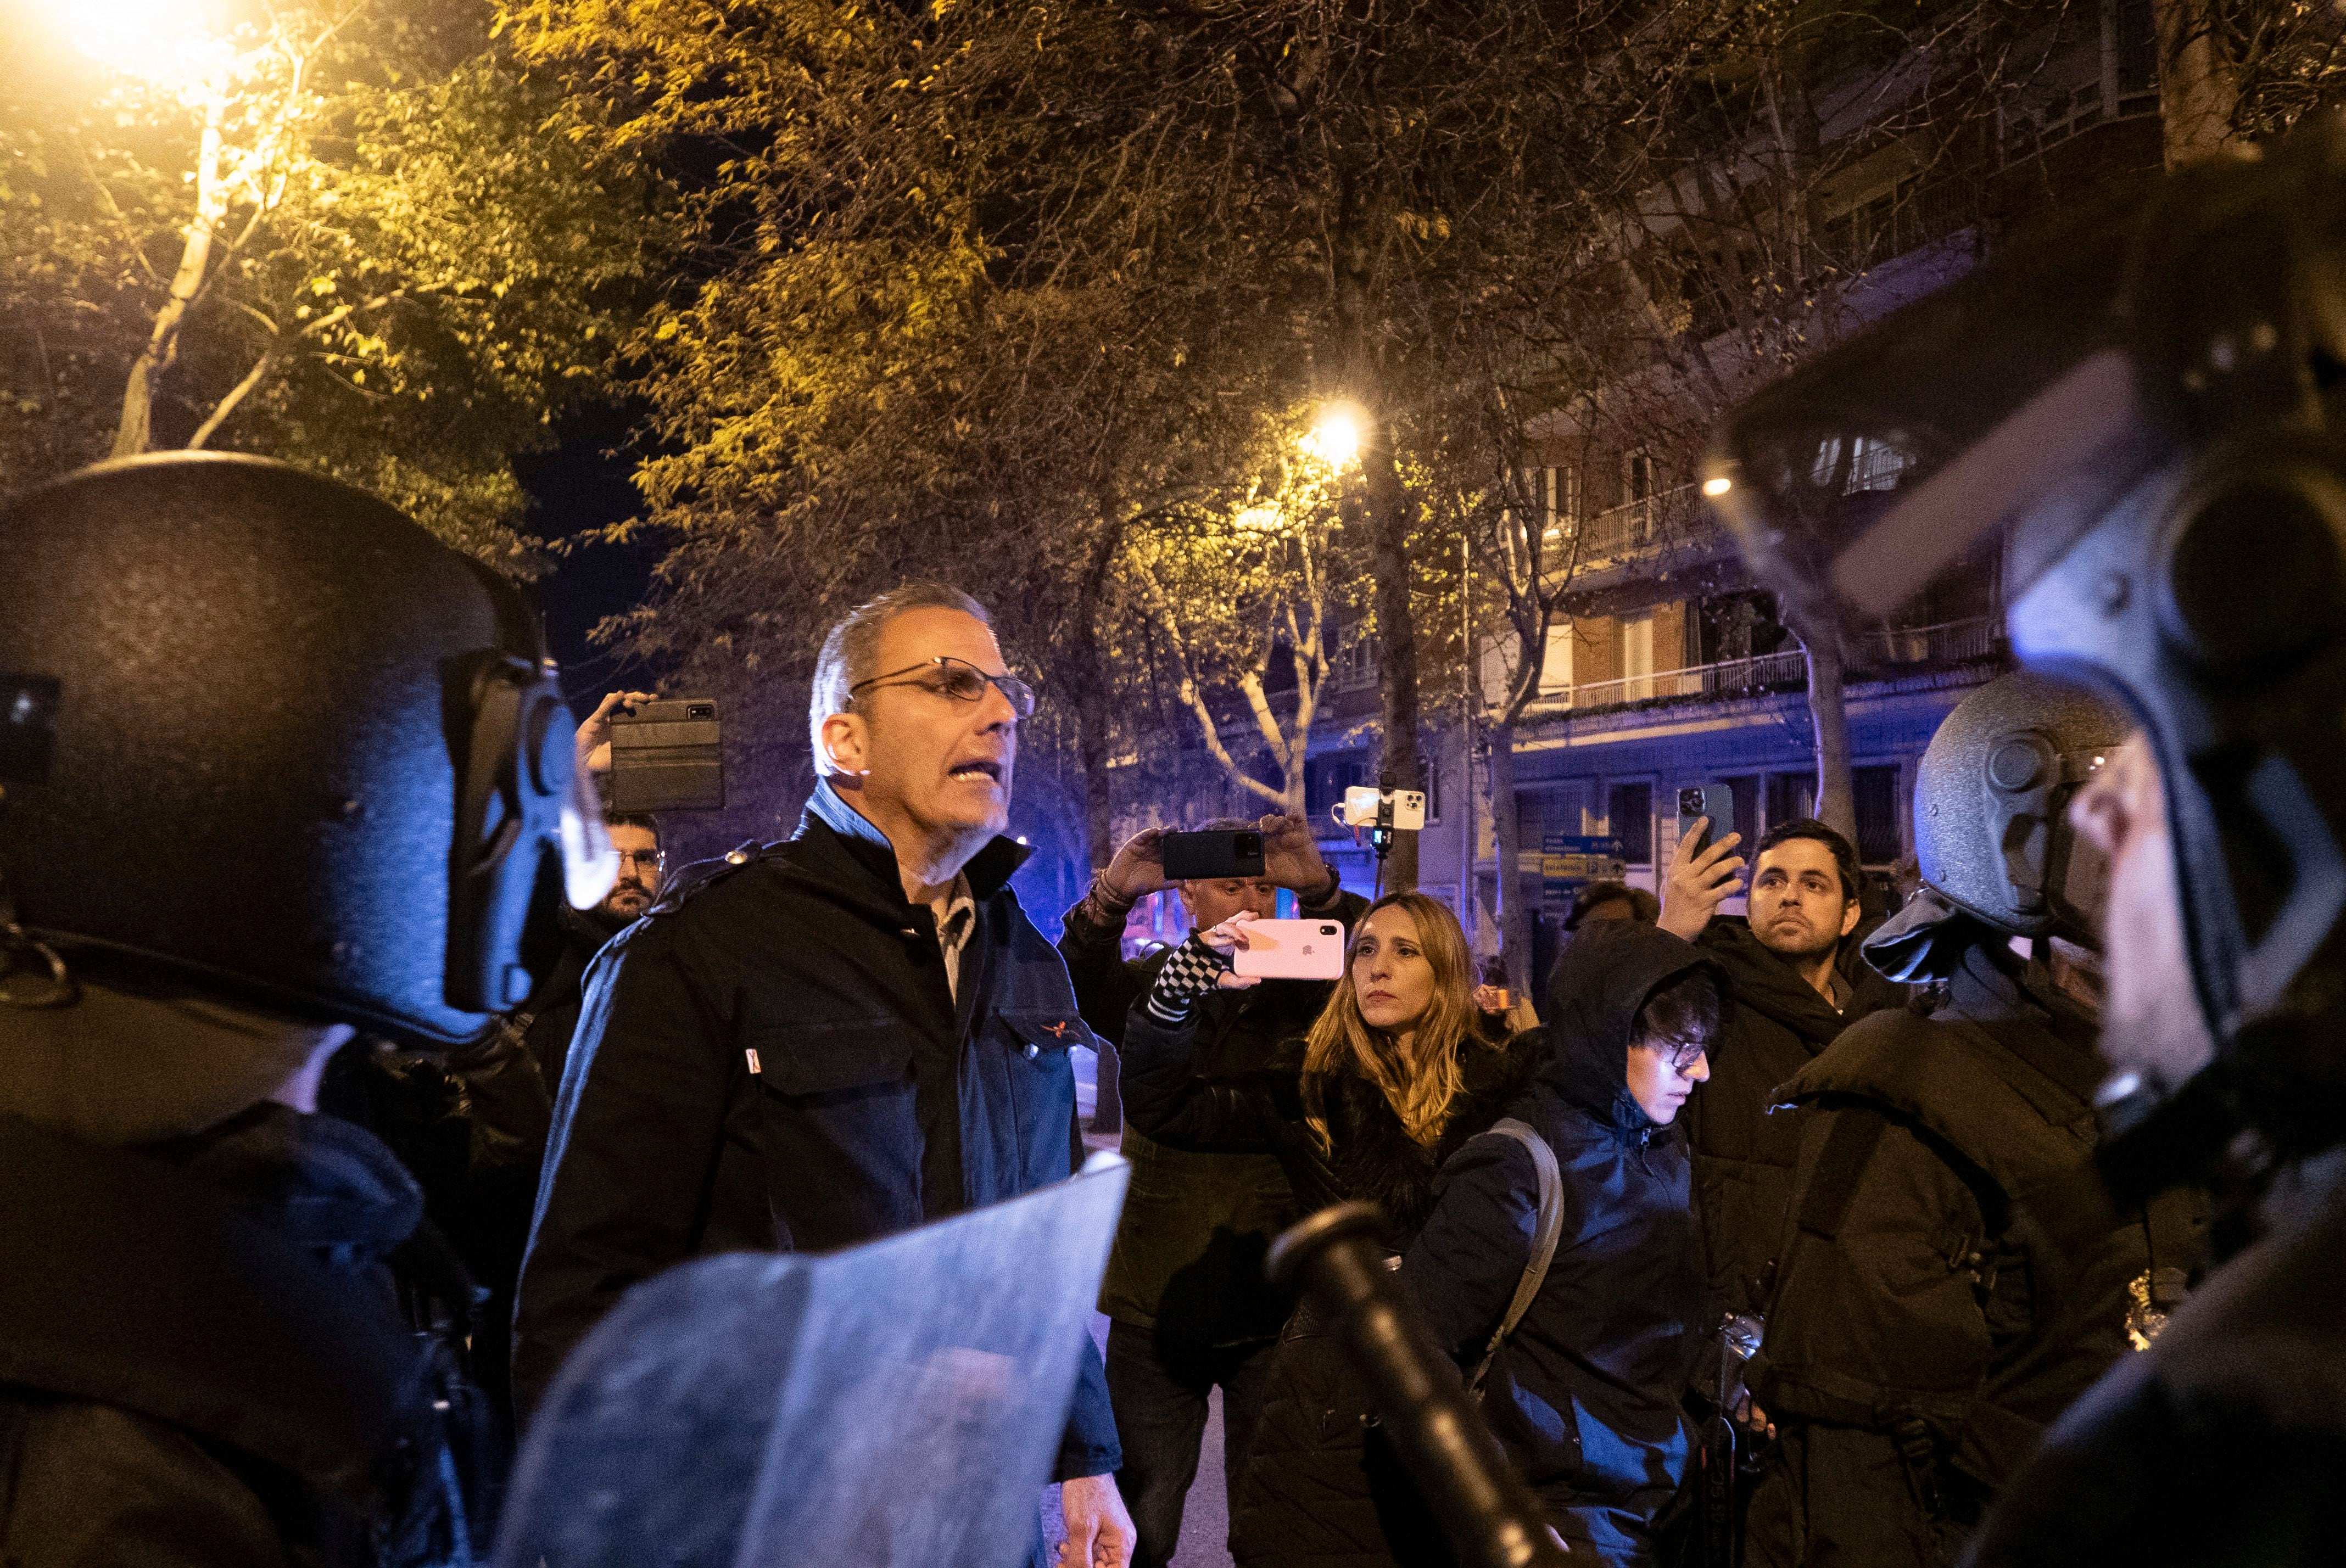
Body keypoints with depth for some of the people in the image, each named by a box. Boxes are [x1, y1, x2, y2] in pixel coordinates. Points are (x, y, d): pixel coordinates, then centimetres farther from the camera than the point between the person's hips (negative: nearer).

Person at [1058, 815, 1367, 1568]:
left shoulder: (1302, 994, 2)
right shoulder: (1152, 984, 3)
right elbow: (1080, 985, -15)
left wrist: (1318, 887, -26)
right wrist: (1114, 892, -30)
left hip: (1271, 1307, 0)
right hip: (1156, 1305, 1)